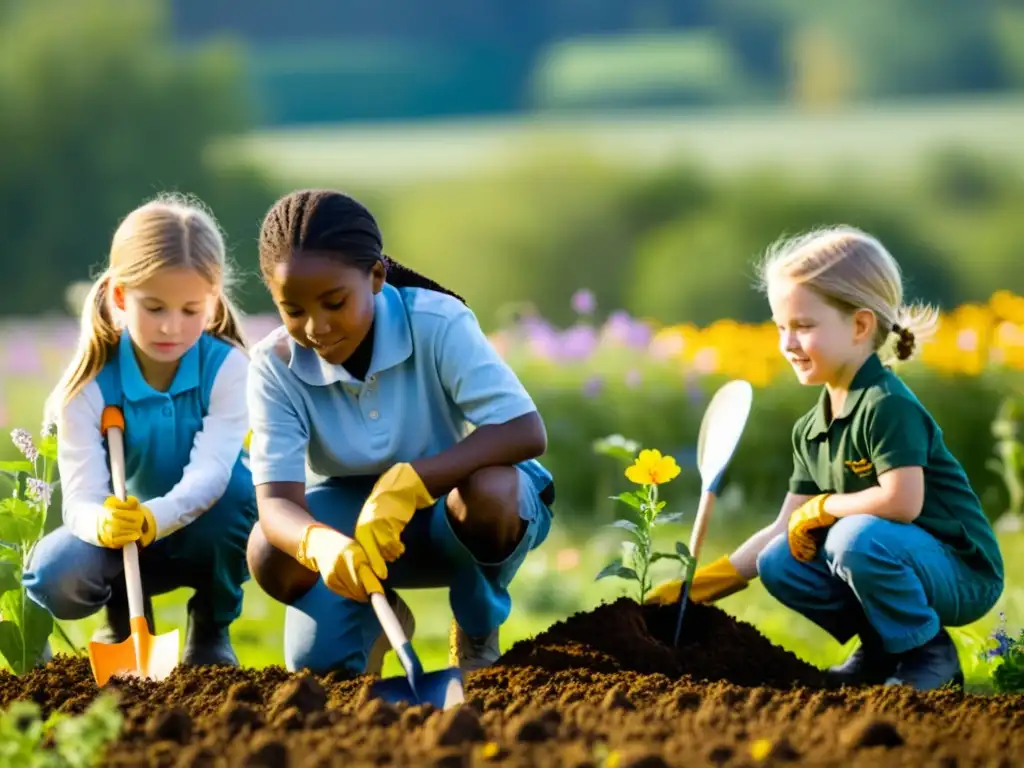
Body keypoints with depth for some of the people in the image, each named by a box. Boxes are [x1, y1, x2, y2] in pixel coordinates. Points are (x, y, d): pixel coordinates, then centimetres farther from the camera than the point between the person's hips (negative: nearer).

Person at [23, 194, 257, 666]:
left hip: (206, 534, 0)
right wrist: (102, 522, -53)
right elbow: (81, 498, -26)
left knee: (238, 487, -35)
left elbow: (209, 472, -32)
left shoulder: (227, 367, -19)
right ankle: (123, 617, 10)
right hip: (122, 535, 0)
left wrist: (155, 517, -54)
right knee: (54, 579, -30)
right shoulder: (90, 385, -17)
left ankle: (210, 630, -6)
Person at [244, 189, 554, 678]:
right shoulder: (276, 367, -20)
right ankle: (375, 613, 10)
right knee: (269, 552, -28)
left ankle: (479, 637, -3)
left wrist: (410, 482, -49)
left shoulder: (437, 323, -27)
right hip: (351, 513, 2)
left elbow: (526, 432, -36)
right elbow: (276, 500, -30)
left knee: (490, 492, -37)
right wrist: (321, 543, -56)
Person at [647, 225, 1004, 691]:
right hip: (890, 561, 8)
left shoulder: (887, 407, -20)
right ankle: (879, 652, 12)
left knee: (856, 538, -33)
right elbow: (784, 530, 10)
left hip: (960, 572, -8)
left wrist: (822, 507, -14)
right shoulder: (811, 430, 8)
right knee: (778, 564, -2)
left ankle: (930, 655, -11)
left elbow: (902, 502, -30)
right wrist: (699, 585, 4)